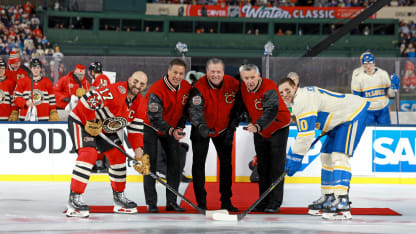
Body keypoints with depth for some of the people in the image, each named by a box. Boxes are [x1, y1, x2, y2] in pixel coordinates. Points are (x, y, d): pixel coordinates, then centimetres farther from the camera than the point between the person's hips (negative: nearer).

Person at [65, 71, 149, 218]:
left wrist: (139, 154, -7)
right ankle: (74, 199, -28)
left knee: (118, 156, 10)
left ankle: (119, 196, 27)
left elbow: (135, 130, 2)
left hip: (105, 129, 9)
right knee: (89, 154, -26)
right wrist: (93, 122, -24)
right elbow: (88, 100, -36)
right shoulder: (117, 90, -29)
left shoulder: (138, 102, -1)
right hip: (82, 121, -9)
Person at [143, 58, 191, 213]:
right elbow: (154, 118, -33)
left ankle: (171, 202, 7)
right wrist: (171, 131, -42)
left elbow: (185, 110, 6)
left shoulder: (186, 88, -9)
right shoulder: (156, 90, -30)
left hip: (172, 128, 6)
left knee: (175, 164, 1)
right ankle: (151, 203, -5)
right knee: (151, 164, -8)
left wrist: (180, 127, -4)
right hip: (151, 127, -6)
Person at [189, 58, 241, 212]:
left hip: (223, 129, 3)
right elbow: (195, 109, -39)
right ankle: (201, 202, 3)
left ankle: (226, 201, 15)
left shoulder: (234, 85, -16)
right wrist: (201, 125, -57)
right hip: (201, 129, -3)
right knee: (199, 163, -5)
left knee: (226, 163, 5)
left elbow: (237, 108, -3)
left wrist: (231, 129, -6)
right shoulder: (199, 87, -26)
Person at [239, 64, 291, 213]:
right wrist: (252, 125, 10)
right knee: (262, 166, 9)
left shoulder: (269, 88, -30)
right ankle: (263, 202, 15)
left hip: (278, 128, -6)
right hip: (259, 131, 6)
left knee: (276, 166, -8)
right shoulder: (243, 88, -9)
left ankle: (275, 203, -6)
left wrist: (258, 126, -60)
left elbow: (271, 111, -45)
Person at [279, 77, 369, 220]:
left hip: (354, 114, -11)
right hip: (340, 120, 11)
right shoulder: (298, 100, 13)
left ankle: (342, 203, -31)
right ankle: (328, 198, 20)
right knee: (326, 156, 13)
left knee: (339, 155, -22)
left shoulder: (304, 99, -21)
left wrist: (296, 156, -24)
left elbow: (306, 132, -26)